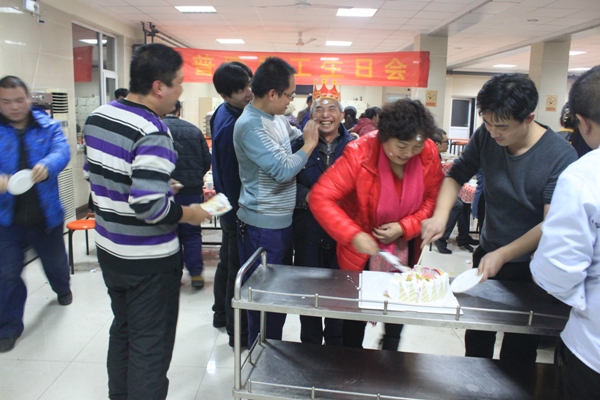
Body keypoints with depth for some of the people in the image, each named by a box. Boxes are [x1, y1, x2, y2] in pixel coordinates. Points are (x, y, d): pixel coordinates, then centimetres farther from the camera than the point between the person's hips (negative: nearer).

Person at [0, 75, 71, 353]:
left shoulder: (48, 126, -2)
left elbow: (62, 151, -18)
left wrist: (46, 166, -43)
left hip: (46, 214, 1)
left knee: (55, 261, 22)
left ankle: (63, 289, 54)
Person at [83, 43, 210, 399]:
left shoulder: (98, 117, 2)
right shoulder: (152, 133, -25)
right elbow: (149, 206, -32)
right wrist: (188, 214, -15)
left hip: (110, 249, 9)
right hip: (149, 260, -8)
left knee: (122, 330, 25)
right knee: (150, 345, 8)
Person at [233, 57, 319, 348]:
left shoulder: (278, 119, 8)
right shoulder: (250, 125, -20)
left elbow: (296, 135, 26)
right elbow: (283, 169, -25)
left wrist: (311, 134, 8)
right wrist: (309, 145, -11)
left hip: (282, 220, 10)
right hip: (263, 225, -9)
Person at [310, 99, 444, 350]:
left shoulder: (428, 153, -15)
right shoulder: (359, 153, -26)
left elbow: (433, 199, -4)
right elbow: (320, 198, -28)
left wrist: (405, 227, -19)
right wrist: (353, 236, -37)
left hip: (403, 250, 4)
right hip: (362, 249, -3)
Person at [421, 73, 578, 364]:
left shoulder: (561, 157, -21)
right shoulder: (486, 136, -10)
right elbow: (456, 175, -1)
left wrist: (503, 255, -32)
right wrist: (440, 216, -18)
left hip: (531, 267, -4)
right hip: (486, 254, 4)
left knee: (518, 351, 14)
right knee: (476, 340, 21)